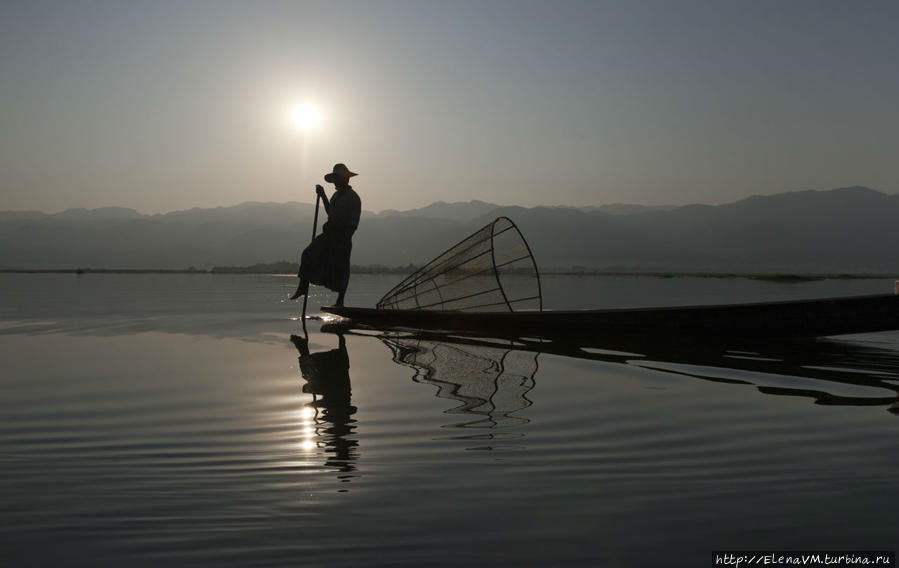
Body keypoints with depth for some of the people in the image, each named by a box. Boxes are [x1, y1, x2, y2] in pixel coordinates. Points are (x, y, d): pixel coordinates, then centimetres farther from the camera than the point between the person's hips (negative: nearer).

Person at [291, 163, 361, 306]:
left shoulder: (353, 198, -8)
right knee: (308, 254, -6)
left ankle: (340, 300, 9)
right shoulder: (336, 195, 16)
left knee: (340, 269, -1)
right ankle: (303, 286, -3)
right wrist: (323, 196, 26)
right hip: (329, 235, 8)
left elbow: (353, 224, -13)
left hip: (343, 237, -7)